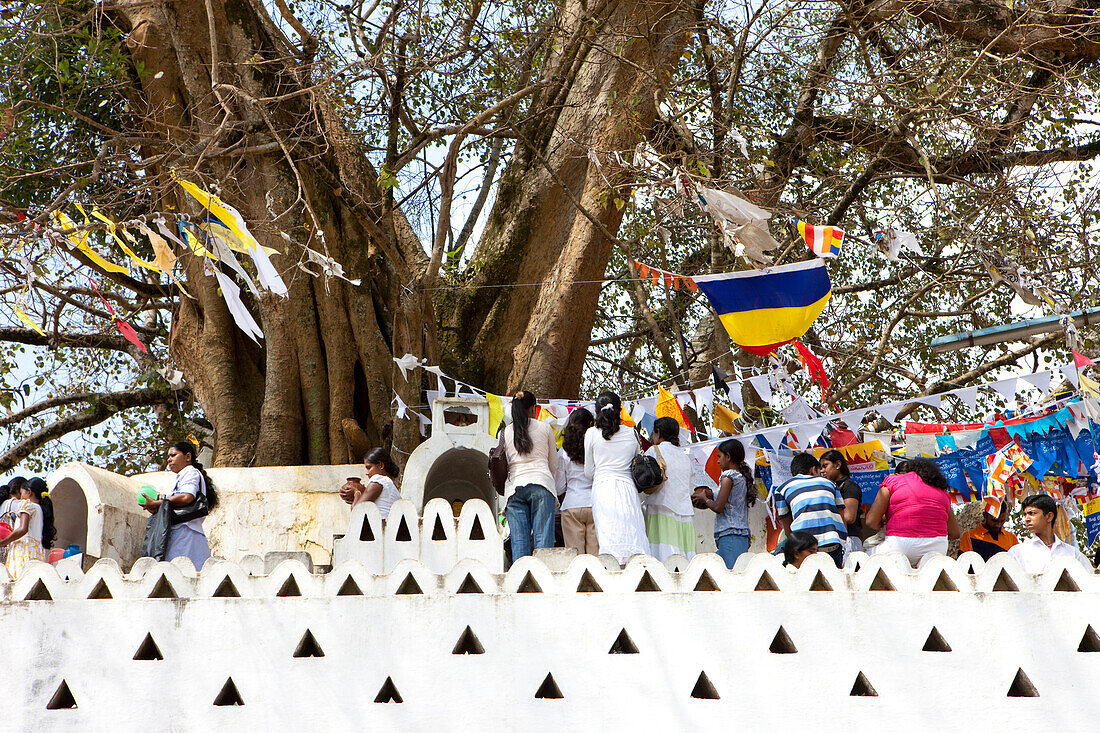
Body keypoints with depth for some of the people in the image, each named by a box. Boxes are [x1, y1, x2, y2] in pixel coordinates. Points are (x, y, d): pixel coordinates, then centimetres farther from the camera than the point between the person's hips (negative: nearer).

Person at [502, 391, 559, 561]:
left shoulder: (505, 433, 12)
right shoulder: (544, 428, 9)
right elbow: (554, 465, 16)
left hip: (514, 485, 2)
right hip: (541, 483, -2)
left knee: (519, 541, -1)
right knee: (543, 539, -6)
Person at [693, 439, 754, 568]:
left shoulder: (728, 476, -7)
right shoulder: (743, 478, 18)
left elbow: (718, 507, -12)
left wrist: (704, 499, 7)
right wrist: (712, 497, 22)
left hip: (729, 535, -9)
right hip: (743, 536, 9)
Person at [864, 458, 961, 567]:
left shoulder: (893, 479, 10)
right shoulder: (942, 489, 21)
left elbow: (871, 521, 4)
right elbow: (955, 533, 22)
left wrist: (883, 521, 26)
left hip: (900, 543, -4)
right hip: (938, 546, 4)